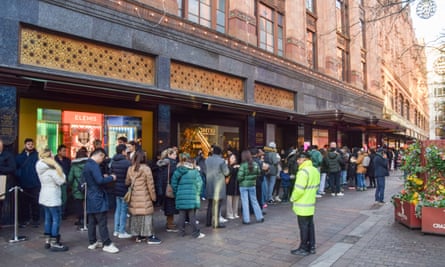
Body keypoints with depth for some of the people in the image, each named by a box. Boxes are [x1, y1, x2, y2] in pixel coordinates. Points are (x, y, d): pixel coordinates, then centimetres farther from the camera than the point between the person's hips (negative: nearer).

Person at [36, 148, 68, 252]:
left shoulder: (41, 168, 8)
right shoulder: (52, 169, -20)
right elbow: (61, 181, -18)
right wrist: (58, 167, -18)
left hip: (44, 197, 9)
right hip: (53, 198, -9)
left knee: (48, 218, 14)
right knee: (56, 219, -4)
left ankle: (47, 241, 21)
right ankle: (54, 244, -2)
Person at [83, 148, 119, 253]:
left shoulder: (87, 165, 14)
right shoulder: (94, 165, -18)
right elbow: (100, 180, -26)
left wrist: (103, 177, 15)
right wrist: (111, 178, -12)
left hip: (90, 198, 10)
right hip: (97, 198, -10)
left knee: (92, 221, 14)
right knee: (102, 222, -5)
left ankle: (92, 242, 23)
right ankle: (107, 244, -1)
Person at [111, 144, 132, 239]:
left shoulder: (113, 161, 4)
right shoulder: (127, 162, -18)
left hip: (116, 189, 7)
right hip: (124, 189, -7)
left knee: (118, 209, 16)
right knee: (123, 210, 2)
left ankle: (116, 230, 23)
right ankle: (122, 232, 8)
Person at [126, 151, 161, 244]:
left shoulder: (130, 169, 2)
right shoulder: (146, 169, -12)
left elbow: (127, 182, 10)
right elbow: (150, 184, -9)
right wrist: (153, 196, -1)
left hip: (134, 197, 5)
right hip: (144, 197, -5)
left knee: (135, 215, 13)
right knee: (146, 215, 1)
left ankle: (138, 236, 24)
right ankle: (150, 237, 7)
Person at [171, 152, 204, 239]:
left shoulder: (177, 171, 3)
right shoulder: (194, 171, -5)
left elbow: (174, 184, 4)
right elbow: (199, 183, -5)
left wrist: (176, 193, 13)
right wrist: (197, 193, 7)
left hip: (180, 197, 3)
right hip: (192, 197, -3)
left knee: (182, 215, 12)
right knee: (192, 216, 3)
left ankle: (182, 232, 20)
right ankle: (196, 233, 8)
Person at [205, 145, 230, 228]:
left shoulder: (207, 160, 4)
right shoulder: (221, 160, -13)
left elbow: (205, 171, 11)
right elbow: (226, 172, -7)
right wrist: (225, 165, 8)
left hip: (209, 185, 6)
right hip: (218, 185, -6)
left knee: (210, 204, 17)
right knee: (217, 205, 1)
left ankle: (208, 222, 22)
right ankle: (215, 223, 4)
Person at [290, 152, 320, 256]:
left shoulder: (303, 171, -22)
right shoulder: (315, 170, 8)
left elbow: (299, 189, -25)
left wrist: (293, 198, -10)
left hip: (302, 205, -9)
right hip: (311, 203, 9)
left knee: (303, 227, 1)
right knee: (310, 225, 15)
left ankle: (304, 249, 12)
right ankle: (311, 247, 24)